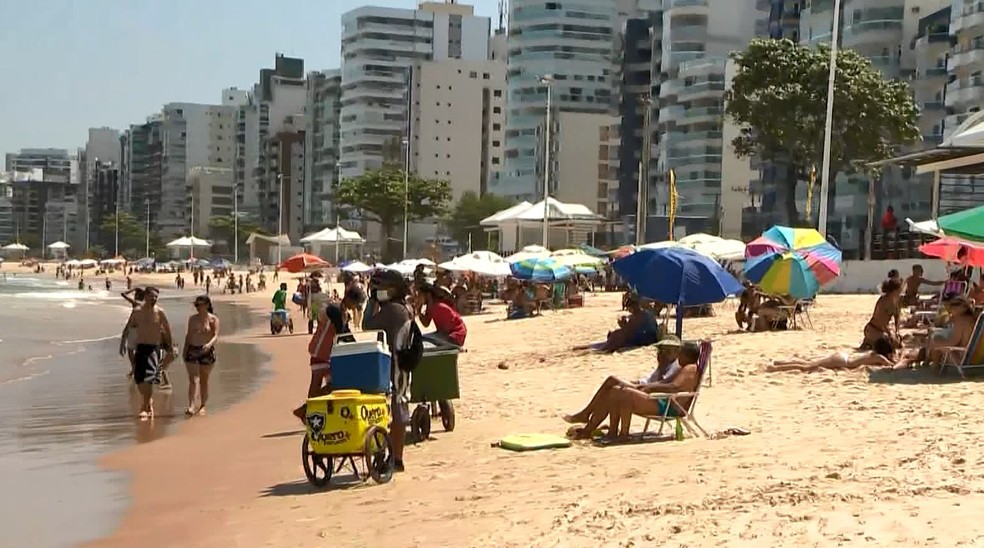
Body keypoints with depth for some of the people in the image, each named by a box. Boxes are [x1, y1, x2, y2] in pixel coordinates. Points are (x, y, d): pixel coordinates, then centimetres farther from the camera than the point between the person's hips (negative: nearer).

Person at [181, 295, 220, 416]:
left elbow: (216, 335, -13)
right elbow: (188, 335, 14)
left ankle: (202, 406, 19)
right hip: (192, 350, 2)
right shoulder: (192, 318, 8)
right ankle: (191, 406, -14)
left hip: (206, 352, -2)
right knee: (193, 379, -8)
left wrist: (209, 344, -31)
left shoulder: (213, 319, -3)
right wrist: (184, 350, 11)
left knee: (204, 380, 9)